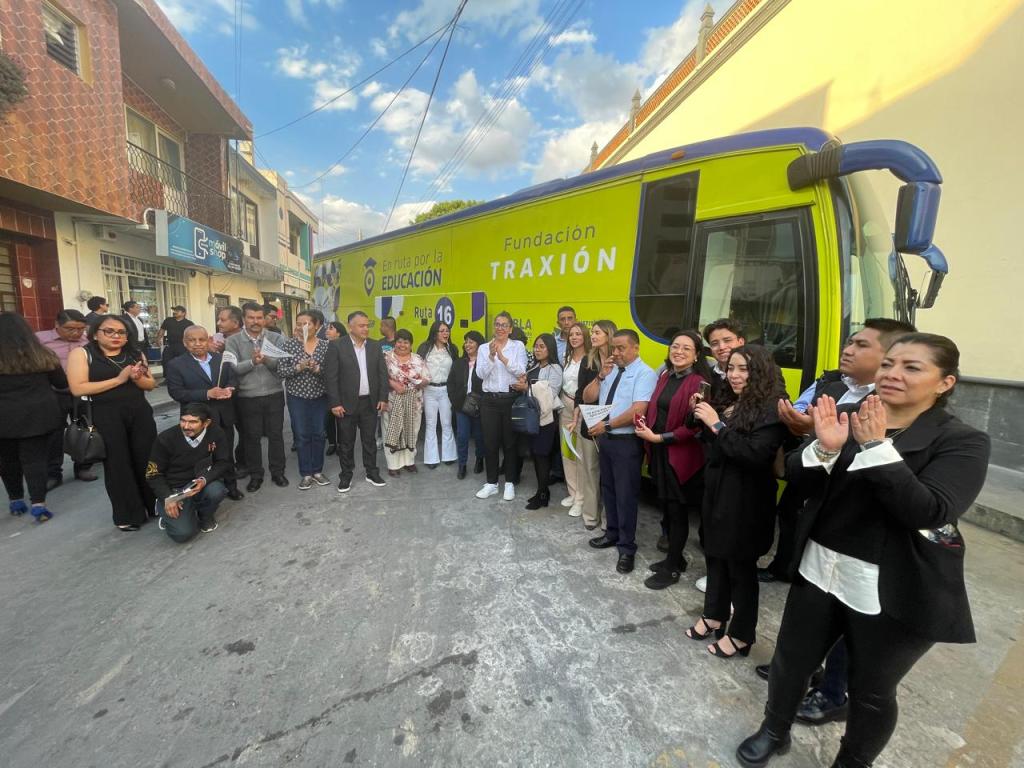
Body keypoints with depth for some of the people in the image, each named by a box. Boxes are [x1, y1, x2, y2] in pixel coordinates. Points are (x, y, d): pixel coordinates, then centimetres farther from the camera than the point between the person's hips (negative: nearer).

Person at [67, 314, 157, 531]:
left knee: (148, 460, 6)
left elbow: (151, 384, 10)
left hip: (140, 414, 3)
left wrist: (138, 378, -12)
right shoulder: (82, 354, -2)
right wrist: (119, 379, -15)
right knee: (118, 465, 5)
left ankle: (157, 505, 21)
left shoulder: (135, 354, 9)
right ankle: (128, 515, 18)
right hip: (106, 417, -3)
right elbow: (78, 389, -12)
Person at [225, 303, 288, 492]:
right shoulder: (233, 341, -1)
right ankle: (255, 475, 25)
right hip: (247, 397, 0)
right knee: (251, 437, 10)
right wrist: (252, 362, -26)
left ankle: (278, 471, 25)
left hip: (274, 395, 0)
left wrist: (266, 360, -27)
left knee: (276, 434, 10)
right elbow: (232, 368, -11)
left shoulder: (276, 338, 1)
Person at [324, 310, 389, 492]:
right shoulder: (337, 345, -7)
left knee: (370, 440, 13)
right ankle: (346, 475, 23)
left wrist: (383, 398, 0)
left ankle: (372, 472, 26)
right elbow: (330, 376, -9)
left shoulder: (375, 346, 4)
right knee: (346, 442, 9)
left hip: (370, 402, 3)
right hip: (346, 403, -3)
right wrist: (335, 403, -12)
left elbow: (383, 373, 6)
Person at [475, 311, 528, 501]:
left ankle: (510, 483, 21)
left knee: (510, 442, 7)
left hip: (511, 399, -2)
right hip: (489, 400, 2)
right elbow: (481, 374, -6)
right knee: (490, 442, 7)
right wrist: (491, 355, -19)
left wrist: (502, 357, -22)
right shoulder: (484, 348, 6)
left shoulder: (518, 346, 1)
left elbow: (520, 371, -11)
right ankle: (491, 483, 22)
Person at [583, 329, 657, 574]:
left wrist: (607, 425, -21)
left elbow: (638, 410, -23)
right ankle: (612, 533, 38)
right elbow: (587, 397, 7)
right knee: (608, 488, 19)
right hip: (605, 438, 7)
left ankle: (627, 547, 19)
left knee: (625, 494, 2)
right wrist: (601, 376, -6)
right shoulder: (610, 370, 8)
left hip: (627, 441, -7)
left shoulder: (644, 373, -13)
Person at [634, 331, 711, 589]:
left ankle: (672, 569, 24)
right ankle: (674, 557, 36)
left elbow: (694, 427, -18)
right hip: (659, 454, 7)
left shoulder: (698, 383, -14)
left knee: (677, 512, 8)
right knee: (665, 508, 17)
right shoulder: (665, 377, 9)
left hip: (681, 457, -7)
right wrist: (645, 426, -5)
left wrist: (658, 438, -17)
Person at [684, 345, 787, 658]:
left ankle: (741, 634, 28)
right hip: (717, 492, 7)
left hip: (746, 502, -7)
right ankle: (714, 616, 38)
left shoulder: (771, 409, -16)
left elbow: (756, 454, -27)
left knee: (741, 567, 9)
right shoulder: (730, 403, 6)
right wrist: (703, 418, -2)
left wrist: (718, 425, -25)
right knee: (715, 557, 19)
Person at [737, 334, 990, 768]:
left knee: (871, 690, 19)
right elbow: (794, 475, -4)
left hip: (891, 591, -3)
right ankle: (773, 732, 44)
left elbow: (930, 511, -23)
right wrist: (825, 447, -23)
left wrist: (877, 446, -26)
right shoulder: (847, 416, -1)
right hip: (819, 569, 3)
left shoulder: (962, 441, -9)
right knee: (790, 661, 18)